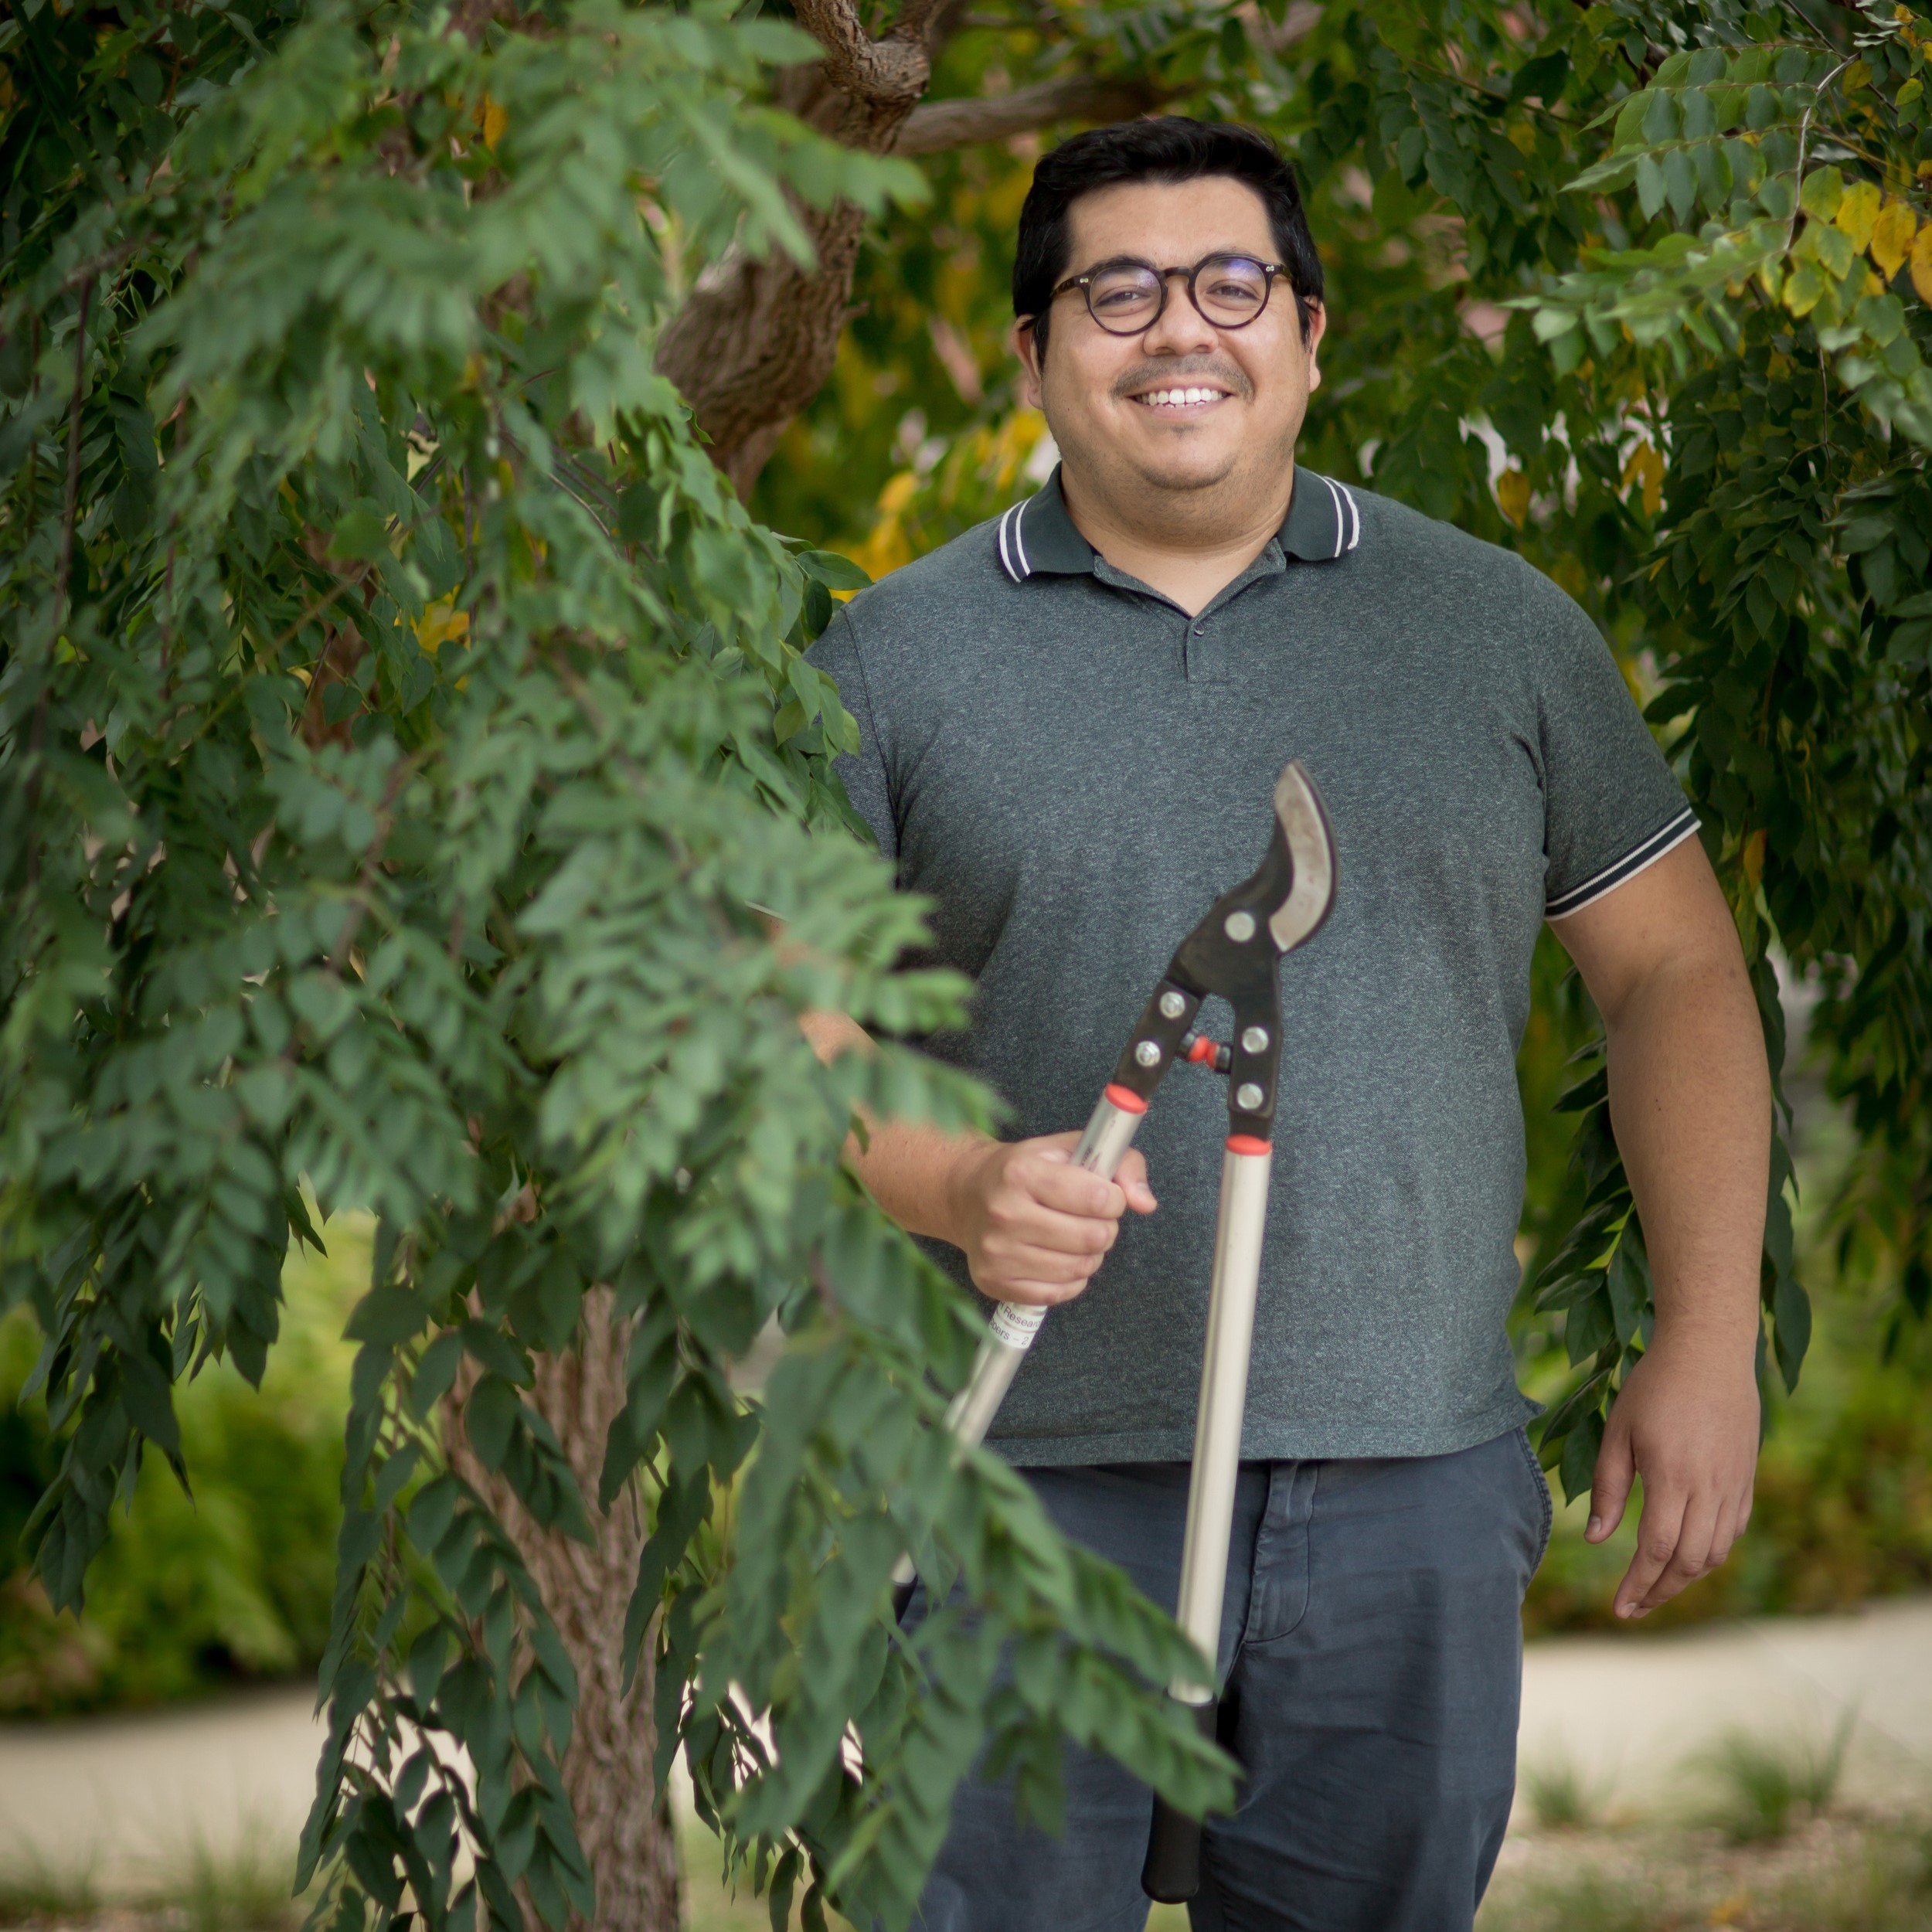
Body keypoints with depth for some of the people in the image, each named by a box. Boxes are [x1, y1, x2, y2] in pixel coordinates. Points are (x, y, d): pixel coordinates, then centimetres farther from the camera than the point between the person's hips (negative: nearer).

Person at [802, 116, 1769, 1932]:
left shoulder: (1497, 626, 10)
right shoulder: (891, 660, 6)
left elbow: (1672, 966, 13)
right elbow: (780, 1024, 2)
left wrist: (1704, 1342, 5)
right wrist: (958, 1189, -18)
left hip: (1411, 1490, 1)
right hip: (1028, 1484, -1)